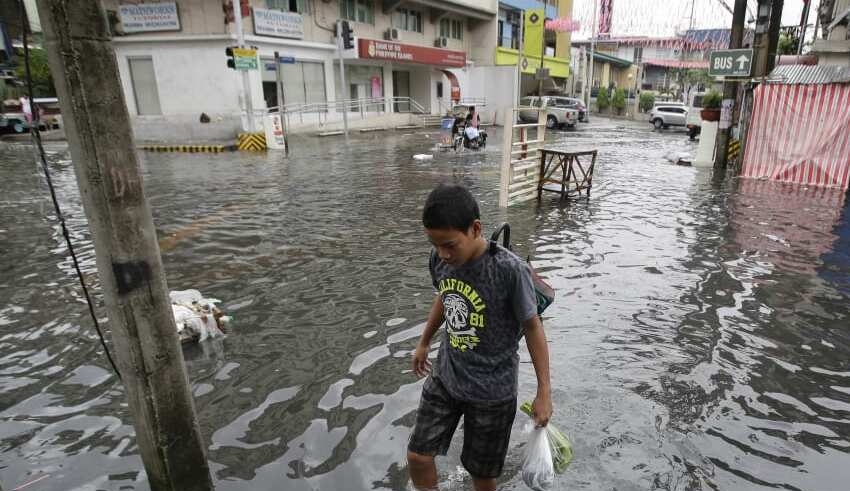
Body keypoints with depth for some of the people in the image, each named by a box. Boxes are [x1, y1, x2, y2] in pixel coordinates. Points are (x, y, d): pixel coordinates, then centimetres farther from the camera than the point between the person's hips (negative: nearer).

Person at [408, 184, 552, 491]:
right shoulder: (440, 259, -11)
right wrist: (424, 343, 22)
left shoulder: (510, 270, -27)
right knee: (418, 456, 8)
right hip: (445, 377, 4)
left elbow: (533, 327, -14)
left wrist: (543, 393, -9)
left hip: (492, 390, -4)